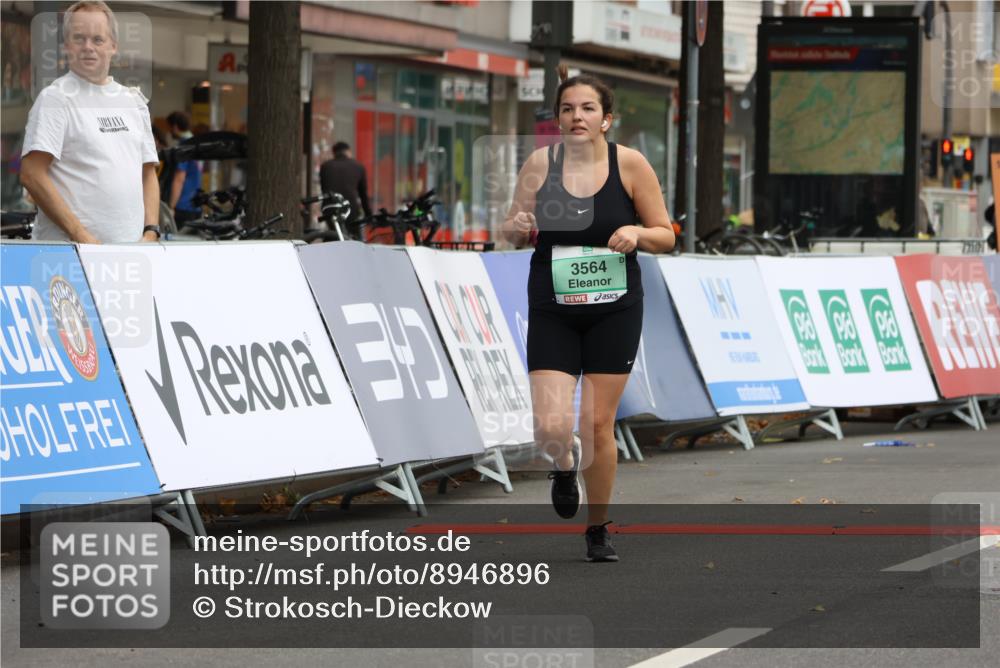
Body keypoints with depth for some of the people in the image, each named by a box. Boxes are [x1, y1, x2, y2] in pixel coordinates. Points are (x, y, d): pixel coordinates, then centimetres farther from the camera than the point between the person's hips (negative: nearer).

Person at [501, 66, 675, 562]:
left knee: (598, 425, 1)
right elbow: (512, 231, 7)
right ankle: (564, 467, 27)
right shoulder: (540, 163, -4)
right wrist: (519, 228, -16)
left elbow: (666, 236, 1)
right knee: (550, 428, -11)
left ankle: (598, 529, 21)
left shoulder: (631, 165, -6)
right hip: (552, 311, 0)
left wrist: (636, 233, -20)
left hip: (614, 311, 0)